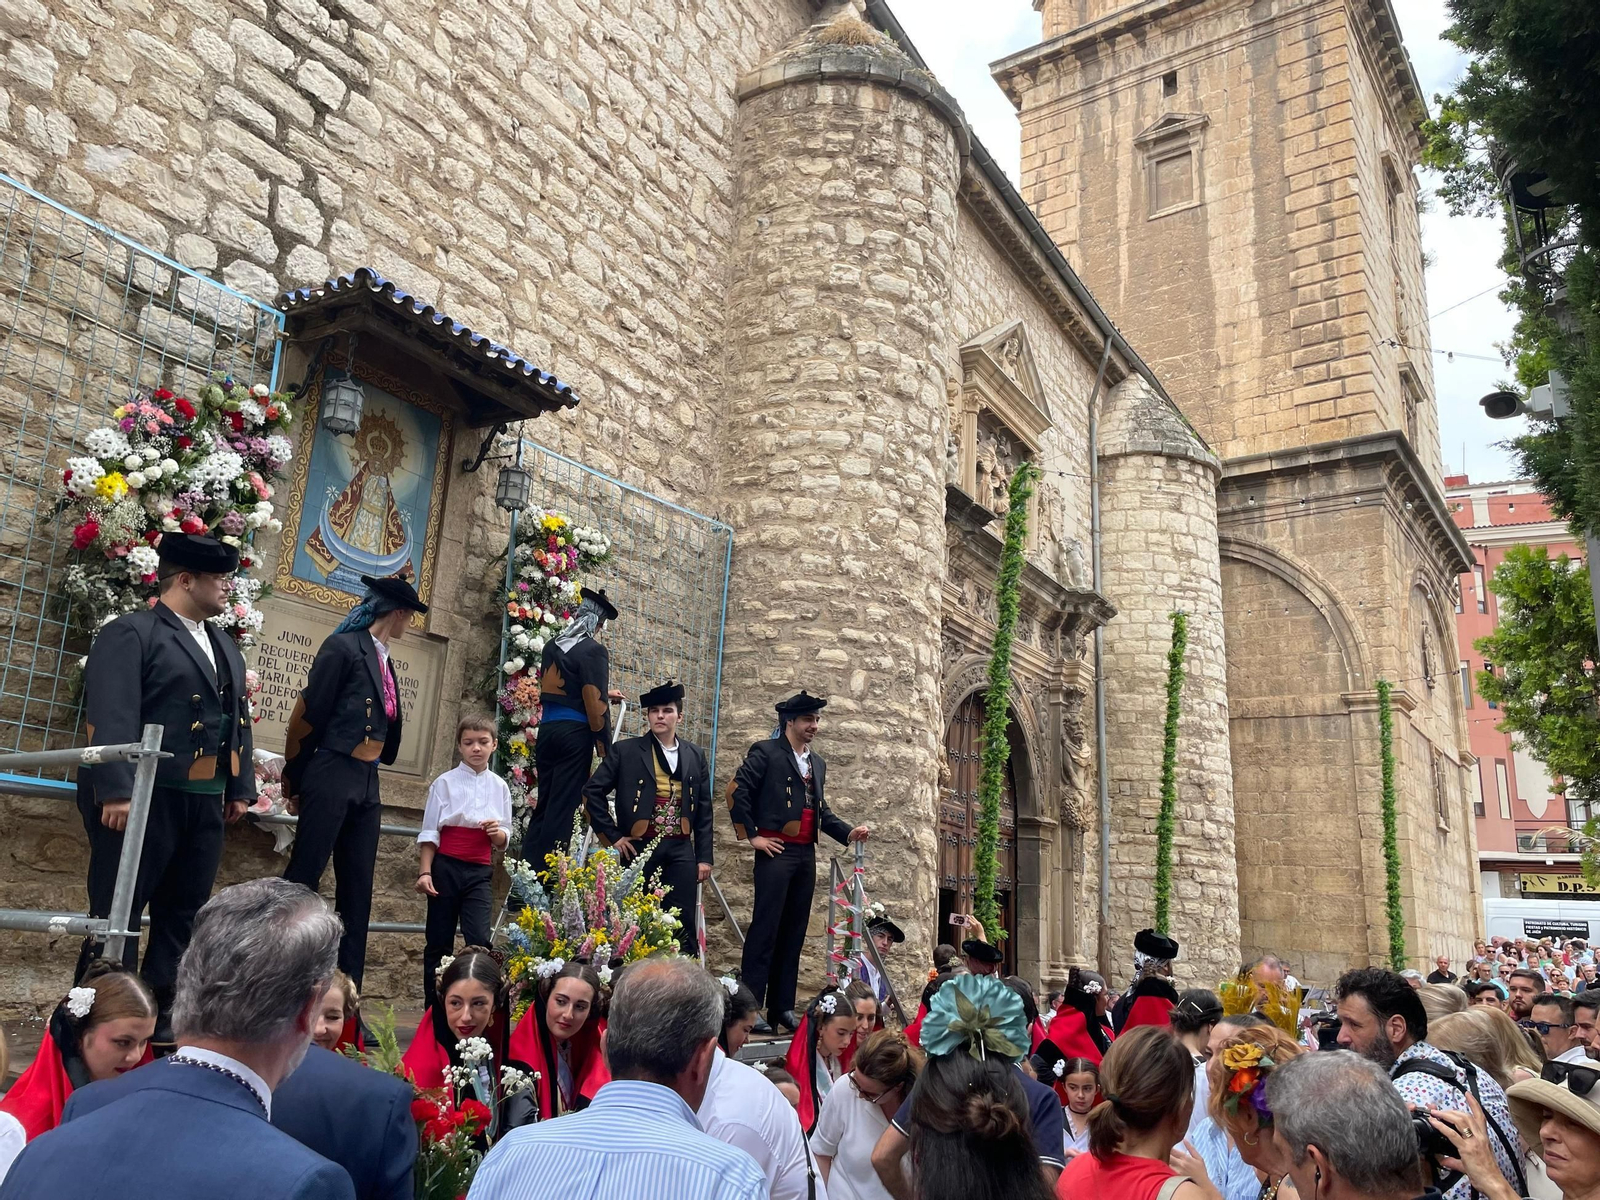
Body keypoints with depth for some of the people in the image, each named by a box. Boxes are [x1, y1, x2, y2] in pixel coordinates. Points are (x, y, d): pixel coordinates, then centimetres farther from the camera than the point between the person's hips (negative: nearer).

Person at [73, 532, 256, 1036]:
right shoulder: (130, 632, -7)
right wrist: (117, 792, -23)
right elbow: (110, 717, -16)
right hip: (144, 797, -7)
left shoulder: (225, 646, 18)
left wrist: (241, 788, 12)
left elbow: (239, 719, 18)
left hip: (205, 801, 8)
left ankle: (162, 1015, 22)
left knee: (182, 914, 12)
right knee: (116, 912, 3)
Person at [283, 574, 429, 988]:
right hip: (332, 777, -8)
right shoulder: (343, 646, -9)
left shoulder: (383, 659, 14)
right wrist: (295, 781, -2)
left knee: (357, 889, 8)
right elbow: (308, 715, -8)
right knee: (303, 878, -3)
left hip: (366, 783, 8)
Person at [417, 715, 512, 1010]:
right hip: (446, 867, -1)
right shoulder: (445, 782, -1)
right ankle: (434, 1009, 17)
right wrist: (424, 872, -9)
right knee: (439, 942, 6)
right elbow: (429, 832, -1)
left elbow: (502, 841, 10)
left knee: (480, 940, -10)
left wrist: (496, 832, -13)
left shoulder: (499, 786, 6)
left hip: (480, 872, 2)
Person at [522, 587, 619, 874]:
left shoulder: (552, 645, 13)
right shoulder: (593, 650, -9)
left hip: (547, 729, 7)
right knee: (563, 808, -3)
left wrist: (604, 693, 41)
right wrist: (605, 748, -7)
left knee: (544, 805, 13)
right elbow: (594, 704, -14)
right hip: (575, 733, -7)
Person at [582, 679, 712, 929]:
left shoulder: (695, 755, 10)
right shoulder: (625, 751, 0)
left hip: (681, 850, 2)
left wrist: (704, 857, 6)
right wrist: (612, 836, -4)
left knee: (683, 922, 1)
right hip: (639, 847, -2)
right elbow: (592, 791, 0)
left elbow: (704, 810, 11)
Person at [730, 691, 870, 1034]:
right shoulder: (766, 752, -2)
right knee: (765, 928, -8)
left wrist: (848, 832, 10)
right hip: (776, 851, -7)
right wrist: (752, 835, -9)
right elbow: (737, 792, -9)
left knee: (794, 933, 8)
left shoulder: (817, 764, 20)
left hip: (806, 854, 7)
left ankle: (782, 1008, 13)